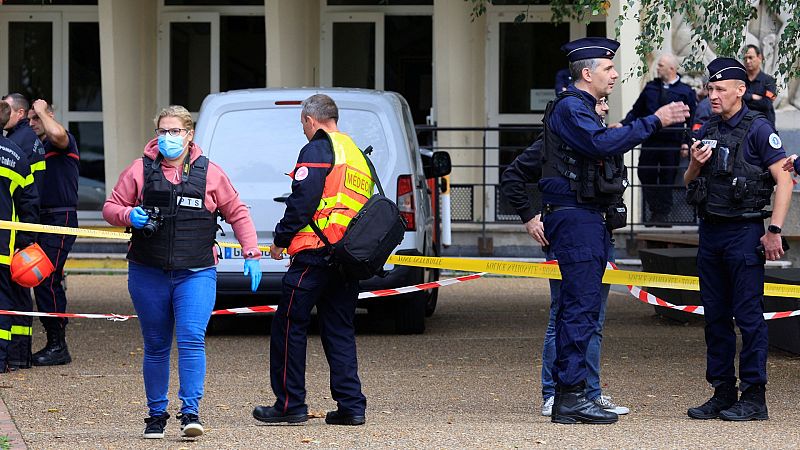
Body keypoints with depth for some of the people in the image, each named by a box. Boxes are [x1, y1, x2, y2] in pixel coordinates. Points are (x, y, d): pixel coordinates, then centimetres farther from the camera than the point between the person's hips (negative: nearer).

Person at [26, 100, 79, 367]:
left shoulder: (65, 142, -5)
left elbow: (56, 134, -30)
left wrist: (41, 111, -14)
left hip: (61, 218, -9)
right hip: (41, 219, 9)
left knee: (47, 281, -14)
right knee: (41, 282, 8)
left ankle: (58, 347, -12)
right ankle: (54, 344, 13)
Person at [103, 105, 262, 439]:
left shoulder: (209, 173, 4)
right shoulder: (140, 171, 4)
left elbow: (237, 213, 13)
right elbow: (111, 208, 10)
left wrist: (251, 254, 6)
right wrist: (129, 215, -13)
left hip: (196, 273, -1)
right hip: (148, 274, 1)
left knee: (192, 339, -16)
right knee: (156, 346, 8)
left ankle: (190, 412, -16)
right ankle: (156, 414, 19)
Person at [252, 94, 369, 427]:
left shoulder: (318, 149, -6)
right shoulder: (358, 155, 21)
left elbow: (303, 201, -14)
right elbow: (363, 206, 22)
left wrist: (281, 240, -5)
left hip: (316, 253, -8)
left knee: (289, 325, -1)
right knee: (339, 331, 11)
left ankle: (290, 404, 0)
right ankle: (351, 406, 5)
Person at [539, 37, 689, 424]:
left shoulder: (582, 109, 22)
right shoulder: (569, 108, -12)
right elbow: (602, 143, -27)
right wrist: (654, 122, -25)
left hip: (590, 219, 11)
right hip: (575, 218, -11)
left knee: (580, 307, 10)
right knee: (580, 306, -13)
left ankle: (567, 396, 11)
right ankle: (570, 396, -15)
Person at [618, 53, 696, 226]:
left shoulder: (686, 92, 1)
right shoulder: (651, 87, 11)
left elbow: (691, 120, 1)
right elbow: (636, 111, 14)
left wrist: (687, 142, -7)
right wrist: (623, 125, 0)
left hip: (672, 142, -3)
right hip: (650, 140, 3)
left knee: (667, 178, 2)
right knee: (646, 175, 0)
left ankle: (663, 213, 11)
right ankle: (655, 212, 10)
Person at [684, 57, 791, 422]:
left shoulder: (758, 129, -7)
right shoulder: (708, 131, 13)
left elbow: (784, 180, -11)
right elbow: (688, 183, 21)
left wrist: (774, 231, -16)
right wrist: (695, 165, -2)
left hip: (744, 231, -7)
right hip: (710, 231, 7)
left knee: (749, 316, -6)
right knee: (716, 317, 9)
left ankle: (754, 398, -3)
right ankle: (722, 394, 15)